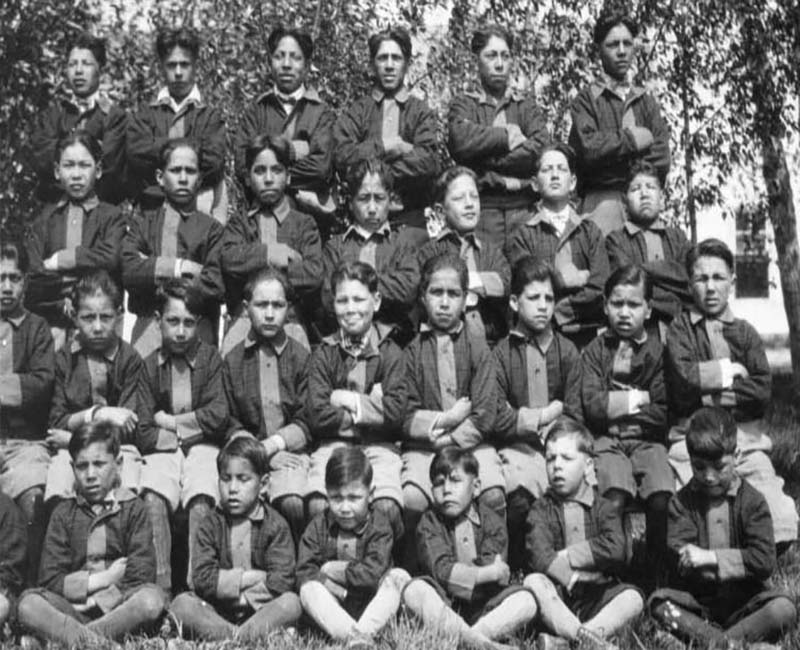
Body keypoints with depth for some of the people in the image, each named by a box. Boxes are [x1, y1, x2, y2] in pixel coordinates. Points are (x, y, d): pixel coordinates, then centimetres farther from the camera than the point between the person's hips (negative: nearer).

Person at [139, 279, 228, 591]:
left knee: (200, 502, -29)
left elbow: (219, 416, -4)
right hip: (162, 450, 1)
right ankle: (160, 586, -29)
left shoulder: (211, 357, 6)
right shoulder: (149, 364, 11)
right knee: (152, 499, -28)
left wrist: (168, 421, 0)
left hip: (203, 448, -1)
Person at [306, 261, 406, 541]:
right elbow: (318, 416, -5)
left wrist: (348, 400, -5)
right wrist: (370, 407, -5)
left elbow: (395, 413, -7)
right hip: (334, 444, 1)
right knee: (318, 507, -27)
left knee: (387, 508, -27)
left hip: (379, 446, 0)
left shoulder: (390, 352, 5)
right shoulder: (324, 353, 6)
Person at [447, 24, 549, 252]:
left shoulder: (527, 105, 16)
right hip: (481, 207, -2)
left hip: (524, 207, 2)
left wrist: (487, 159, -5)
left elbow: (541, 148, -2)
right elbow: (461, 141, -10)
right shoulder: (464, 104, 11)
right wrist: (507, 135, -3)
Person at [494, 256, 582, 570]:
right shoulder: (501, 352, 4)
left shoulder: (567, 351, 13)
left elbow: (574, 415, 5)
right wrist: (546, 415, -3)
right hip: (519, 449, -2)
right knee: (520, 497, -30)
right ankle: (518, 570, -9)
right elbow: (498, 418, -5)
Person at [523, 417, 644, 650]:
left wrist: (565, 557, -14)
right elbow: (540, 556, -15)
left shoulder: (603, 508, 6)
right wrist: (575, 580, -22)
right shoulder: (541, 509, 2)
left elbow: (615, 548, -14)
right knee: (533, 582, -29)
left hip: (597, 600, 2)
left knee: (633, 597, -23)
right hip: (557, 600, -2)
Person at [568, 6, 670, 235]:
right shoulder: (587, 99, 7)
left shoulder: (647, 100, 18)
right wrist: (630, 139, -2)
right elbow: (587, 148, -9)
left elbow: (661, 158, 6)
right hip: (603, 200, -3)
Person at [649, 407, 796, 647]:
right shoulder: (682, 502, 1)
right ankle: (730, 644, -32)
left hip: (745, 600, -1)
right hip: (697, 601, 1)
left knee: (784, 609, -29)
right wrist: (735, 564, -17)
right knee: (659, 603, -26)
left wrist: (710, 558, -18)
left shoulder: (752, 501, -2)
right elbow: (680, 564, -10)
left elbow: (764, 561, -13)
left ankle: (699, 638, -27)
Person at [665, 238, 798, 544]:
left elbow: (763, 389, 2)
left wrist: (711, 395, -5)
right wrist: (733, 371, 0)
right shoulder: (679, 329, 8)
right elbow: (685, 380, -9)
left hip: (747, 440, 3)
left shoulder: (745, 331, 17)